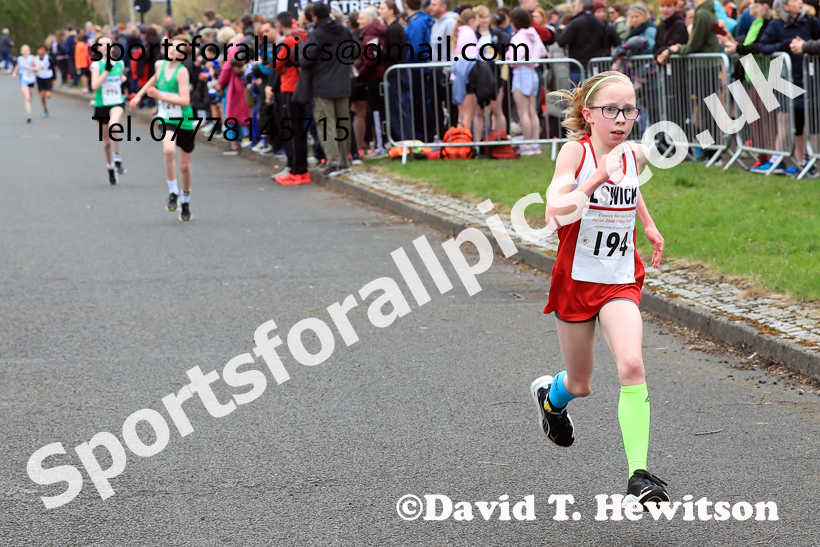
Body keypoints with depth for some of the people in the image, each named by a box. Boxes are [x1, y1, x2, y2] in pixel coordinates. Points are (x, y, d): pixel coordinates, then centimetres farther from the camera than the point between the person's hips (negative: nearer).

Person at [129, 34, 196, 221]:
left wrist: (160, 96, -28)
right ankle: (173, 192, -15)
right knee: (169, 150, -29)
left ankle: (185, 200, 33)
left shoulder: (182, 71, -16)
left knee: (185, 166, 10)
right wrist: (139, 94, 25)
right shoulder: (160, 64, 1)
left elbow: (185, 100, -24)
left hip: (184, 120, -2)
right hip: (166, 120, 2)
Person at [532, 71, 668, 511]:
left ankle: (638, 476, -22)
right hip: (576, 278, -2)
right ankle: (551, 395, 52)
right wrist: (597, 178, -38)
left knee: (631, 365, -22)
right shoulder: (576, 152, -14)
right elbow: (555, 216, -30)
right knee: (580, 385, 13)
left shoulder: (635, 155, 0)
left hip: (620, 282, 2)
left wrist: (649, 225, 22)